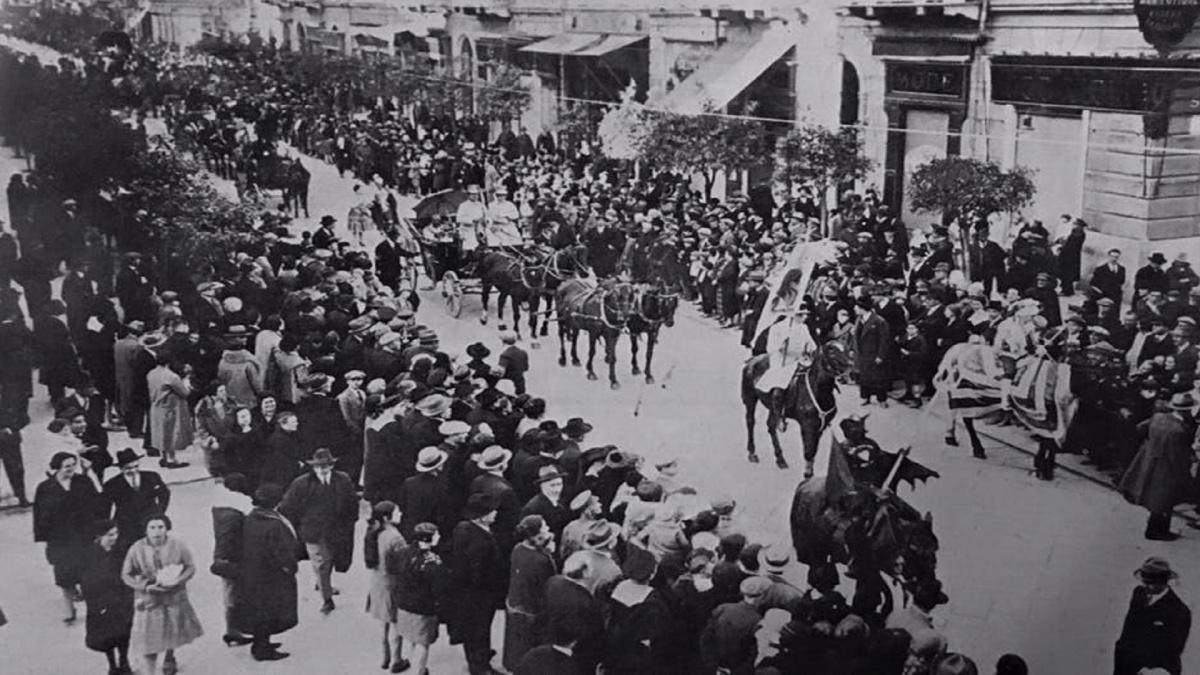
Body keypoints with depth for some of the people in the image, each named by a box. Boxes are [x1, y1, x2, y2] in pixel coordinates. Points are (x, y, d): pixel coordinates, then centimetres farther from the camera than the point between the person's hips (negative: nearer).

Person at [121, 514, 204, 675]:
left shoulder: (177, 546, -11)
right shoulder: (137, 549, -13)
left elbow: (190, 567, -3)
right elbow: (126, 575, -4)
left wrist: (176, 581, -20)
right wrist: (145, 586, -18)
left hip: (174, 598, 2)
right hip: (149, 600, -2)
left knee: (175, 632, 21)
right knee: (149, 642, -3)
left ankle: (169, 656, 52)